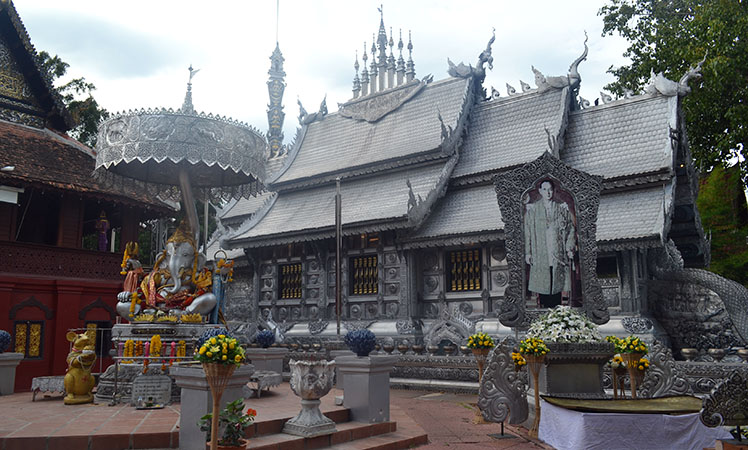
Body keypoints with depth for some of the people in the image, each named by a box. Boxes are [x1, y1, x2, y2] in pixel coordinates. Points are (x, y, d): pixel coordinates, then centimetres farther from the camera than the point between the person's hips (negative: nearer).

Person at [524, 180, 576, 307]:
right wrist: (527, 252, -1)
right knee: (542, 287, -2)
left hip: (558, 255, 1)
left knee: (557, 286, -1)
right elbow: (527, 232, 5)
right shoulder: (532, 209, 6)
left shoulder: (562, 208, 8)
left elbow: (571, 229, 10)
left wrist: (570, 248, -1)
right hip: (540, 256, 0)